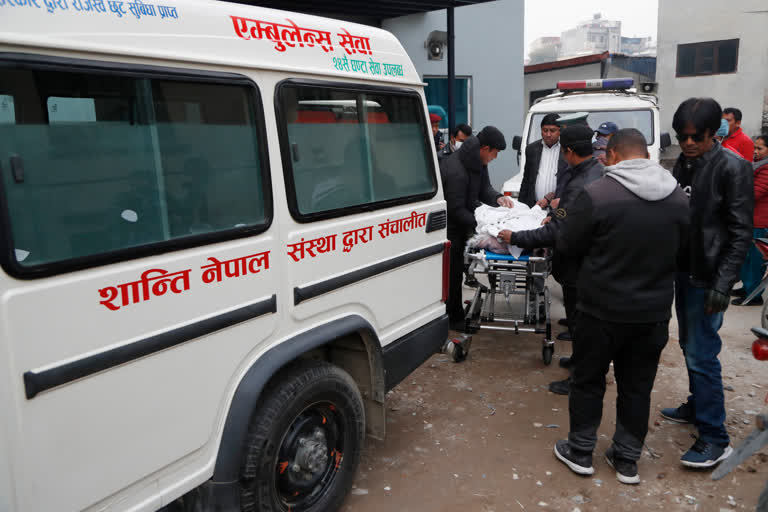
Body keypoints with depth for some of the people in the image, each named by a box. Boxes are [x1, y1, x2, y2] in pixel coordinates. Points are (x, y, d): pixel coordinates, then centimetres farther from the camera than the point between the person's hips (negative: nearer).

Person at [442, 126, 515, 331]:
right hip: (450, 228, -10)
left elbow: (484, 188, 9)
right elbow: (456, 209, -25)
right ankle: (454, 318, 13)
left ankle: (457, 313, 31)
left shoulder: (477, 161, -1)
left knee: (457, 269, 18)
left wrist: (498, 198, -11)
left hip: (462, 223, 10)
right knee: (452, 272, 0)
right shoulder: (456, 171, -31)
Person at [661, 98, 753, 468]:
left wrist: (722, 284, -20)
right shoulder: (682, 164, 8)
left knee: (701, 355, -6)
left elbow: (740, 233, -15)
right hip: (683, 271, 7)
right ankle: (696, 406, 36)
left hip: (707, 279, -7)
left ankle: (714, 438, 4)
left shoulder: (732, 168, -13)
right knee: (689, 346, 18)